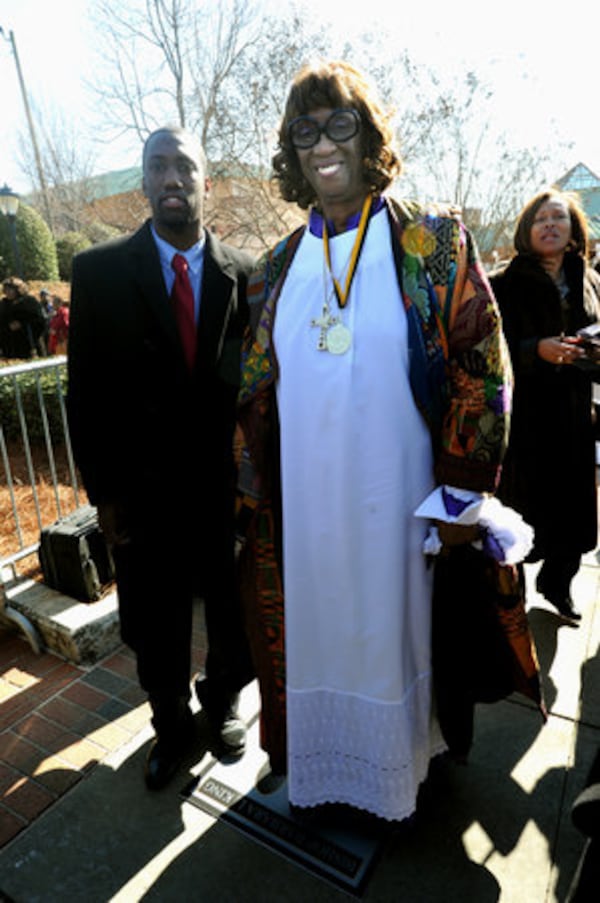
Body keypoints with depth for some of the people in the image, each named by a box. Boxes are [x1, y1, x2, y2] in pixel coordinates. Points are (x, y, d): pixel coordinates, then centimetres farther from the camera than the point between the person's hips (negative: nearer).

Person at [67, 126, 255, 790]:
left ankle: (221, 704, 46)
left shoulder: (244, 275, 0)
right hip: (144, 493, 0)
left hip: (229, 488, 1)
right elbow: (86, 392, -2)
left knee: (236, 618, 14)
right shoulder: (99, 270, -2)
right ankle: (171, 727, 45)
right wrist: (104, 493, -4)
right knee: (156, 633, 16)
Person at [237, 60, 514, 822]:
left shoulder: (434, 244, -1)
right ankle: (307, 758, 46)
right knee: (309, 631, 17)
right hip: (300, 507, 3)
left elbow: (482, 368, -5)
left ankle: (395, 764, 45)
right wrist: (252, 502, 7)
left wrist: (462, 491, -9)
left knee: (393, 631, 16)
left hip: (395, 502, -2)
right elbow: (256, 395, 9)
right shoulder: (276, 269, 8)